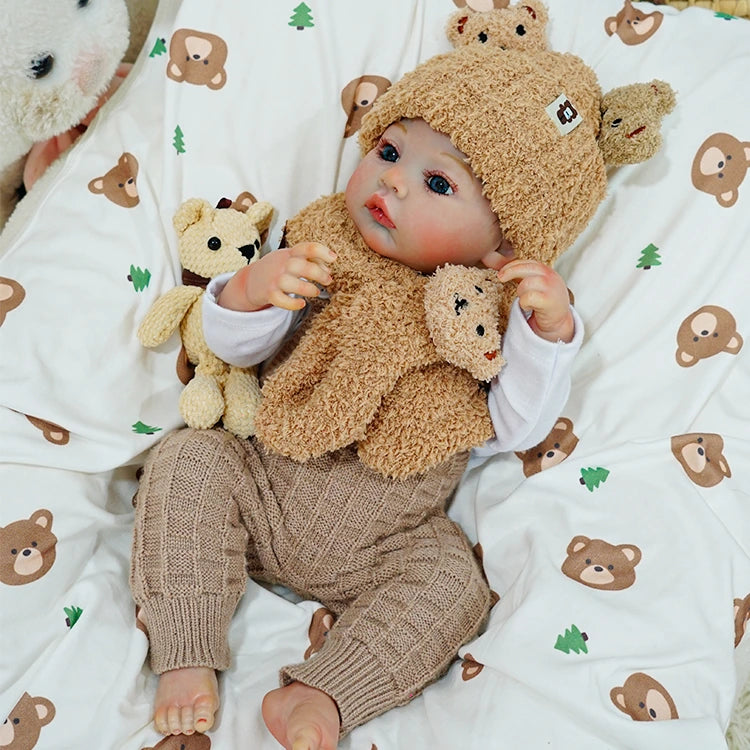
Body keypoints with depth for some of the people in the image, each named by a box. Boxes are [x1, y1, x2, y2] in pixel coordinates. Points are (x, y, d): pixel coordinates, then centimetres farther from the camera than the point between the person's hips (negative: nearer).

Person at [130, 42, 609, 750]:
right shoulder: (317, 265, -1)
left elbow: (516, 427, -10)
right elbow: (233, 346, -2)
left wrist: (550, 328, -24)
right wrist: (255, 287, -24)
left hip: (381, 546, -1)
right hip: (265, 487, 2)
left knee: (453, 584, -21)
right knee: (188, 459, -18)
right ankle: (186, 660, -12)